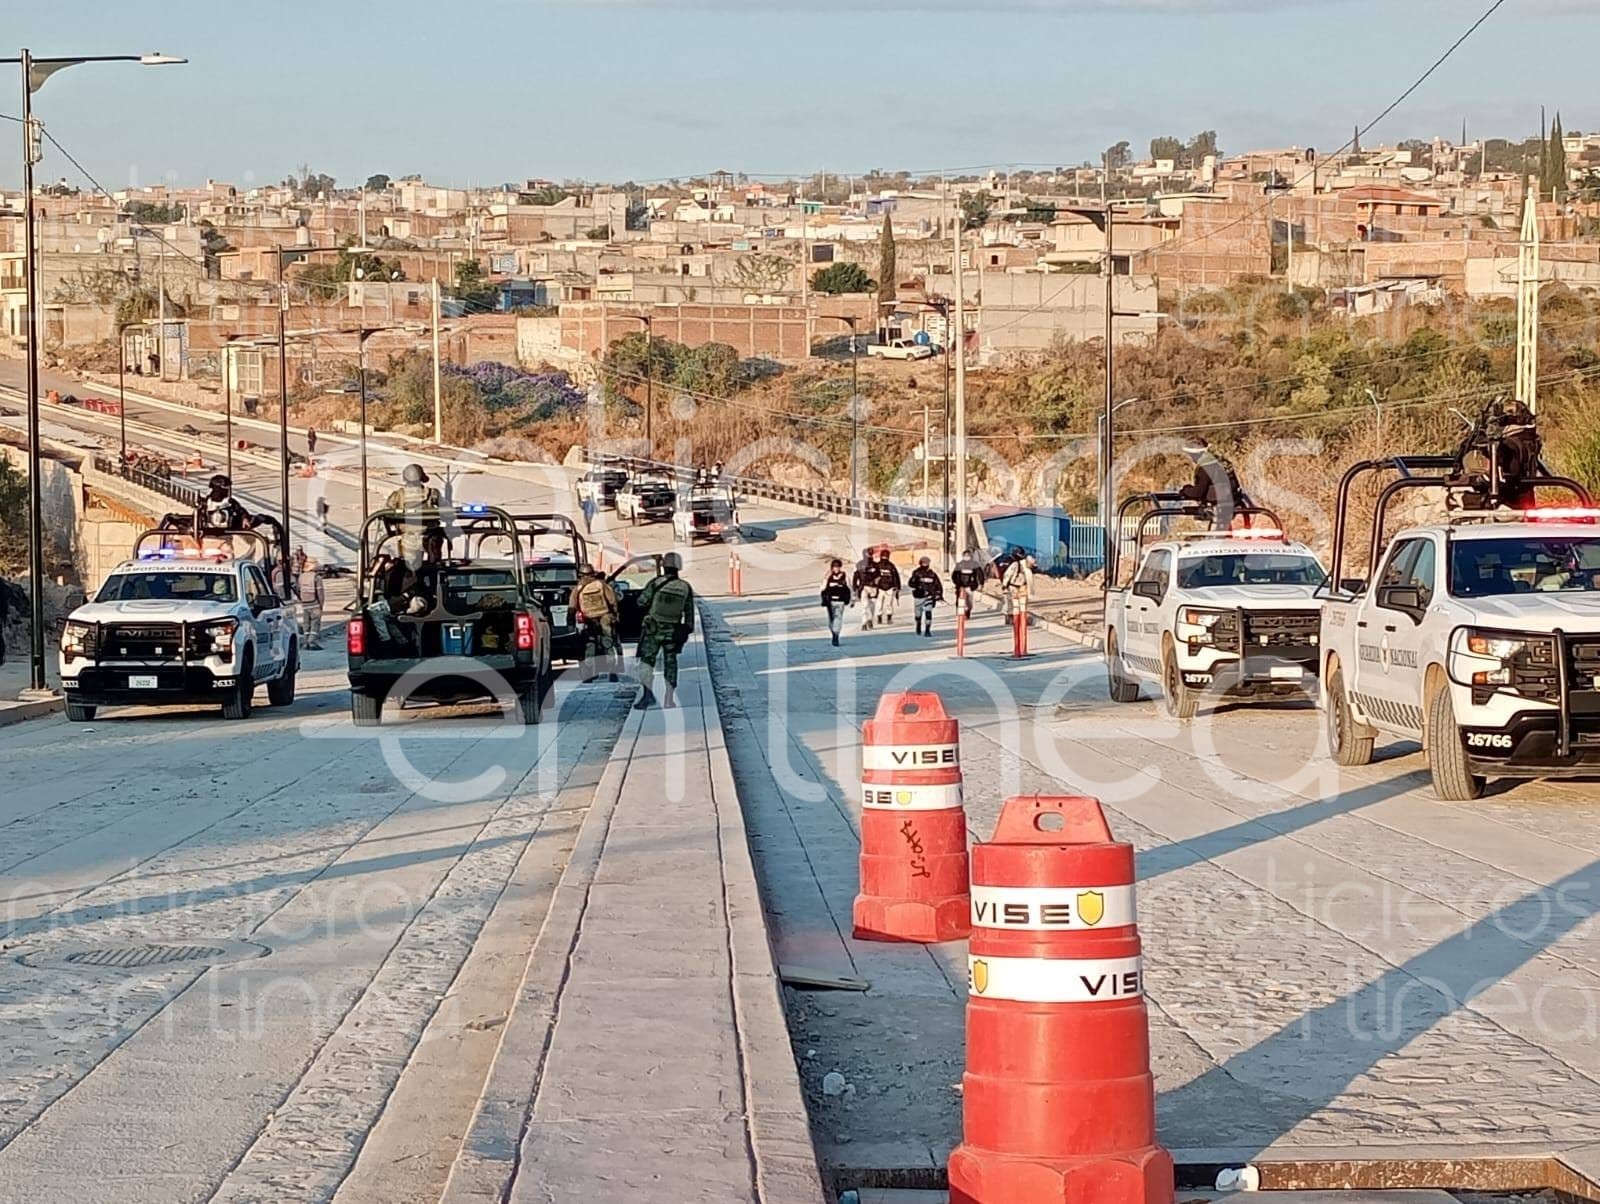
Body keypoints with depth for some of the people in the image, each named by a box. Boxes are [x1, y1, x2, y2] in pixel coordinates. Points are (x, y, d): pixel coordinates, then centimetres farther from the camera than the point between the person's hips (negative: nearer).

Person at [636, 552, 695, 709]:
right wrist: (689, 629, 15)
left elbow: (641, 603, -7)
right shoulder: (686, 588, -1)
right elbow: (689, 612, 5)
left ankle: (648, 693, -20)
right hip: (673, 630, 3)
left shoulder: (656, 584, -11)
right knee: (670, 662, 12)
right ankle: (669, 699, 12)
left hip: (653, 629, -3)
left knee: (646, 661, 0)